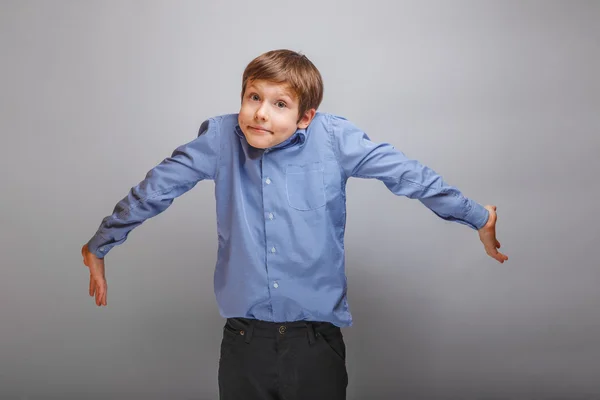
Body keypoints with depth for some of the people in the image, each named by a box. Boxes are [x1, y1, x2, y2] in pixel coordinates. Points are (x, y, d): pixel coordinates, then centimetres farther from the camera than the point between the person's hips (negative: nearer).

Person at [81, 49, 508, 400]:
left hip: (317, 340, -1)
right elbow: (155, 189, 3)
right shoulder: (221, 138, -4)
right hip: (243, 341, 1)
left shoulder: (333, 139, -7)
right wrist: (99, 246, 12)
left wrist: (480, 219, 2)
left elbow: (409, 175, -3)